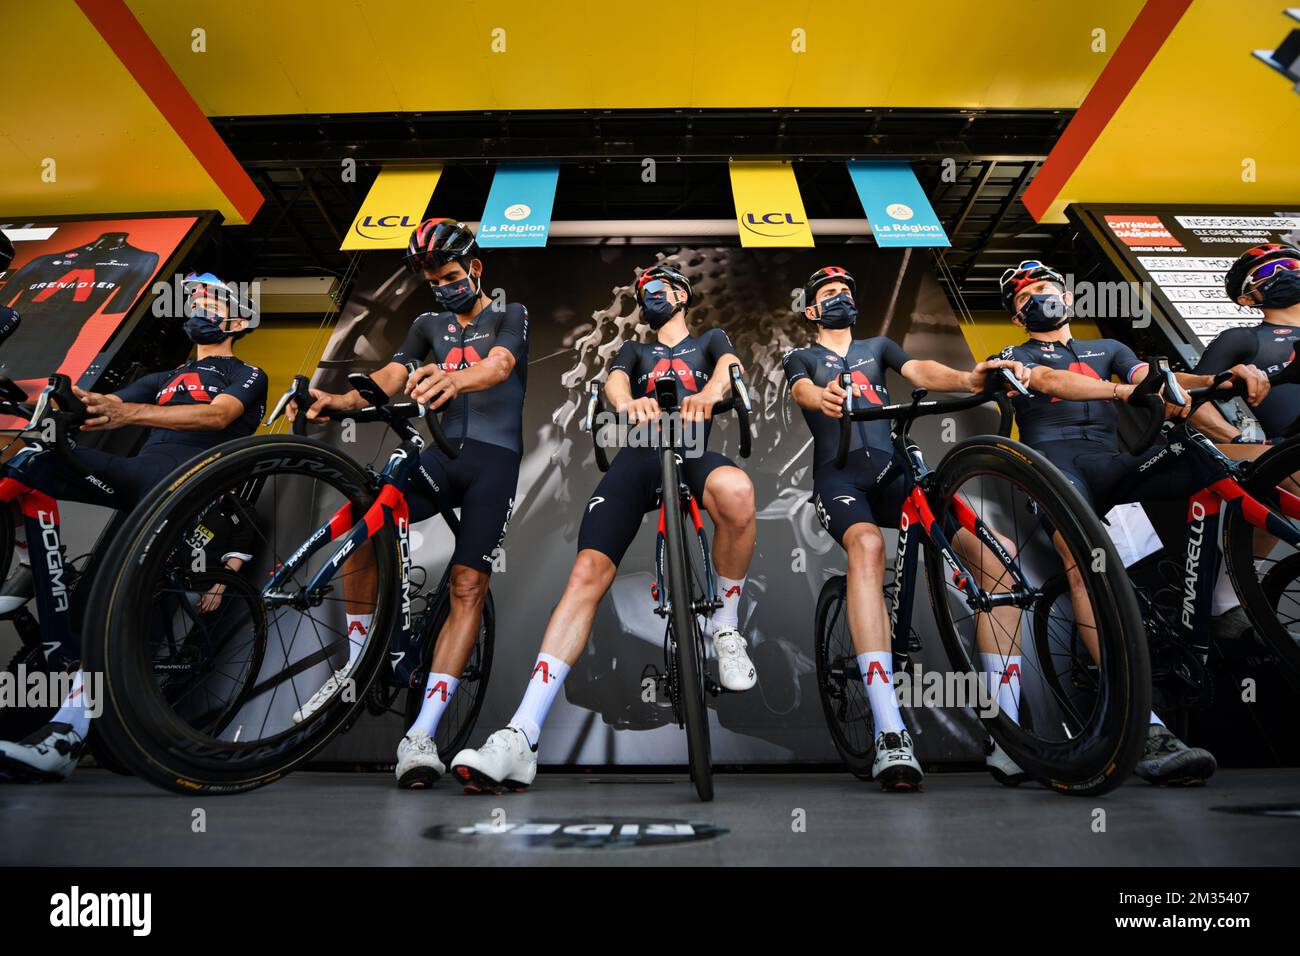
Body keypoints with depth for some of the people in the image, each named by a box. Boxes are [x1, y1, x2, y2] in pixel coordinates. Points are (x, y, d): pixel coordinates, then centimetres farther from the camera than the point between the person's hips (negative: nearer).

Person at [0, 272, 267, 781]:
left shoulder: (248, 376, 17)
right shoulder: (165, 378, 36)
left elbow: (217, 416, -6)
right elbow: (102, 408, 19)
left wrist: (128, 412, -23)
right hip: (136, 472, 5)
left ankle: (67, 731, -31)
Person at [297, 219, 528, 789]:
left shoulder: (510, 315, 7)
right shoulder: (429, 325, 21)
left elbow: (499, 365, -15)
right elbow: (392, 376, 5)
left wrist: (453, 380, -39)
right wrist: (340, 401, -17)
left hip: (495, 459, -3)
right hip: (443, 453, 4)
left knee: (468, 587, -16)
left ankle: (421, 734, -17)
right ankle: (358, 660, -6)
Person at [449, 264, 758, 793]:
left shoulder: (709, 340, 29)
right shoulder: (634, 349, 33)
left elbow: (730, 367, 4)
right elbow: (614, 379, 9)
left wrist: (709, 392, -25)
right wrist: (627, 403, -20)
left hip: (693, 450, -1)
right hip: (637, 455, 2)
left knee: (736, 491, -40)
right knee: (587, 572, -21)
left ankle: (725, 626, -13)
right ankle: (521, 736, -26)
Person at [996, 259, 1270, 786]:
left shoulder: (1107, 348, 34)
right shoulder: (1015, 358, 22)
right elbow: (1051, 381, -1)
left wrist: (1226, 375, -6)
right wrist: (1124, 390, -20)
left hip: (1118, 459, 5)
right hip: (1057, 461, -5)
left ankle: (1226, 595, -10)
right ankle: (1148, 730, -40)